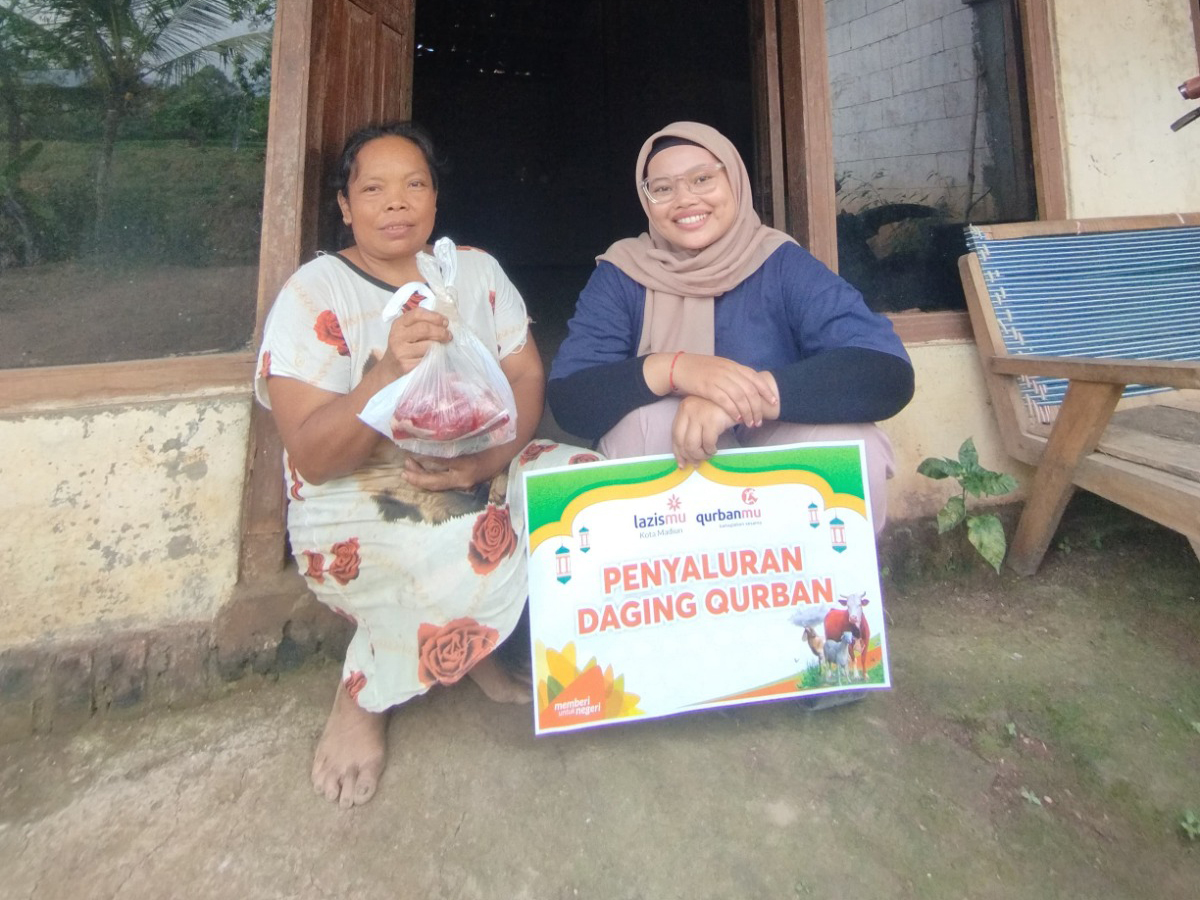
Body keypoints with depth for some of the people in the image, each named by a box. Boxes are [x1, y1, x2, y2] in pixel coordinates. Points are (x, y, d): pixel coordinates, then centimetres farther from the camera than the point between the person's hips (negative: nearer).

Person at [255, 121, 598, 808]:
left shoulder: (476, 269, 9)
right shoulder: (315, 292, -5)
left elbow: (528, 379, 0)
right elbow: (311, 457, -14)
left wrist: (484, 461, -20)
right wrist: (389, 372, -31)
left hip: (480, 482, 5)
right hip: (357, 512, -4)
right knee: (483, 552, -32)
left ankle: (481, 646, 2)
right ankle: (364, 696, -1)